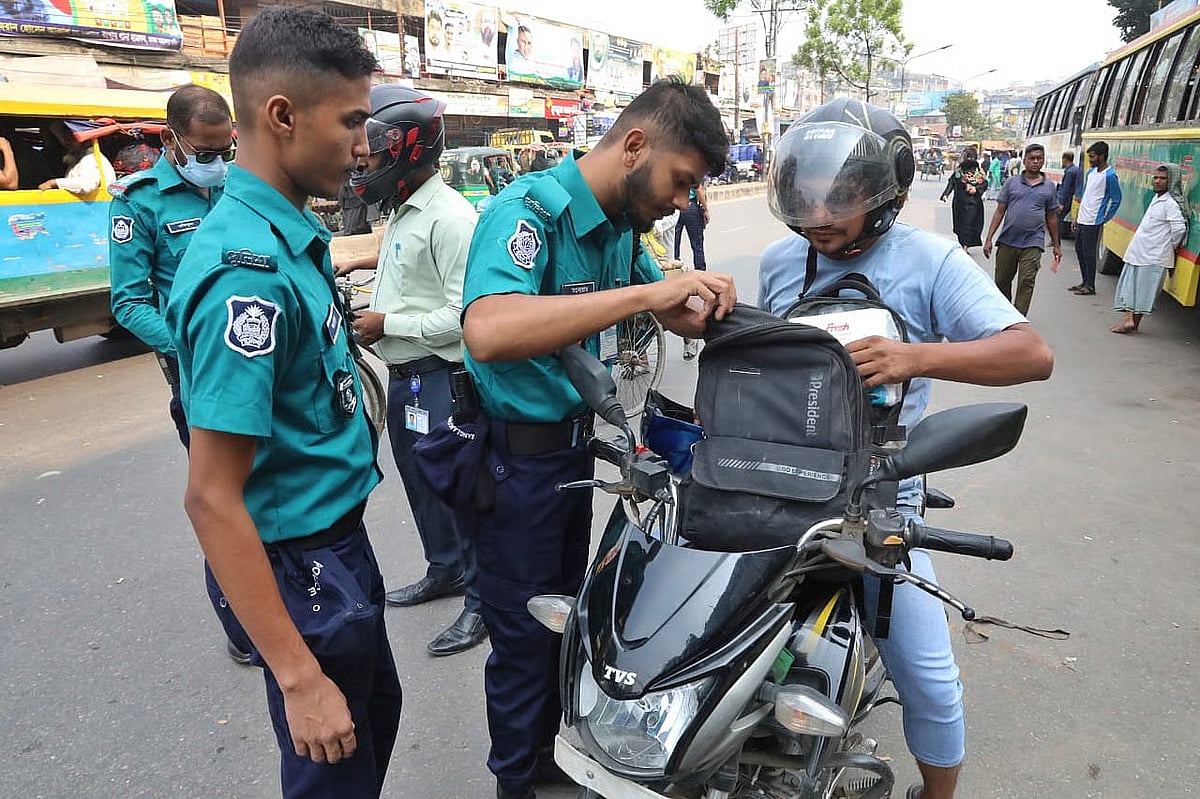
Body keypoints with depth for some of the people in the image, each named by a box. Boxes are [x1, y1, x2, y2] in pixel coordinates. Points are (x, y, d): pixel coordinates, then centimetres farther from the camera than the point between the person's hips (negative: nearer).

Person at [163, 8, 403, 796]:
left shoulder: (290, 231, 1)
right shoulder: (249, 268, -27)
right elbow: (212, 500, -27)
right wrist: (299, 678, -24)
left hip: (338, 538, 9)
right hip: (301, 564, -8)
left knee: (377, 714, 27)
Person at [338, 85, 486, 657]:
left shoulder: (449, 217, -20)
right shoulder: (404, 211, 10)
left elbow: (464, 315, -25)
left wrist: (387, 324, -18)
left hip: (440, 379, -10)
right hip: (404, 375, 10)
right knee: (419, 480, 21)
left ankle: (482, 597, 18)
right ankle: (444, 571, 41)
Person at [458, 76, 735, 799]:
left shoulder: (620, 224, 4)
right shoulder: (530, 210, -23)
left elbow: (672, 314, 18)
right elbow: (488, 330, -43)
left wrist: (709, 312, -3)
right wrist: (645, 293, -42)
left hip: (575, 444, 9)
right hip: (516, 458, -9)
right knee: (524, 636, 7)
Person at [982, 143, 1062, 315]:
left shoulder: (1050, 187, 8)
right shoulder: (1011, 183, 5)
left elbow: (1051, 218, 14)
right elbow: (999, 212, 4)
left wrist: (1056, 245, 16)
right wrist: (989, 239, -3)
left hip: (1032, 244, -1)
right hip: (1007, 241, 1)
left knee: (1026, 283, -6)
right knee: (1002, 281, 10)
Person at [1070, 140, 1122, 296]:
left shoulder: (1109, 176, -13)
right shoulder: (1091, 172, 11)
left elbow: (1116, 200, -9)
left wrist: (1103, 220, -8)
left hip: (1093, 223, -8)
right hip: (1081, 220, 8)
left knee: (1089, 253, -2)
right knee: (1079, 250, 15)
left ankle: (1090, 286, 8)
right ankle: (1084, 282, 27)